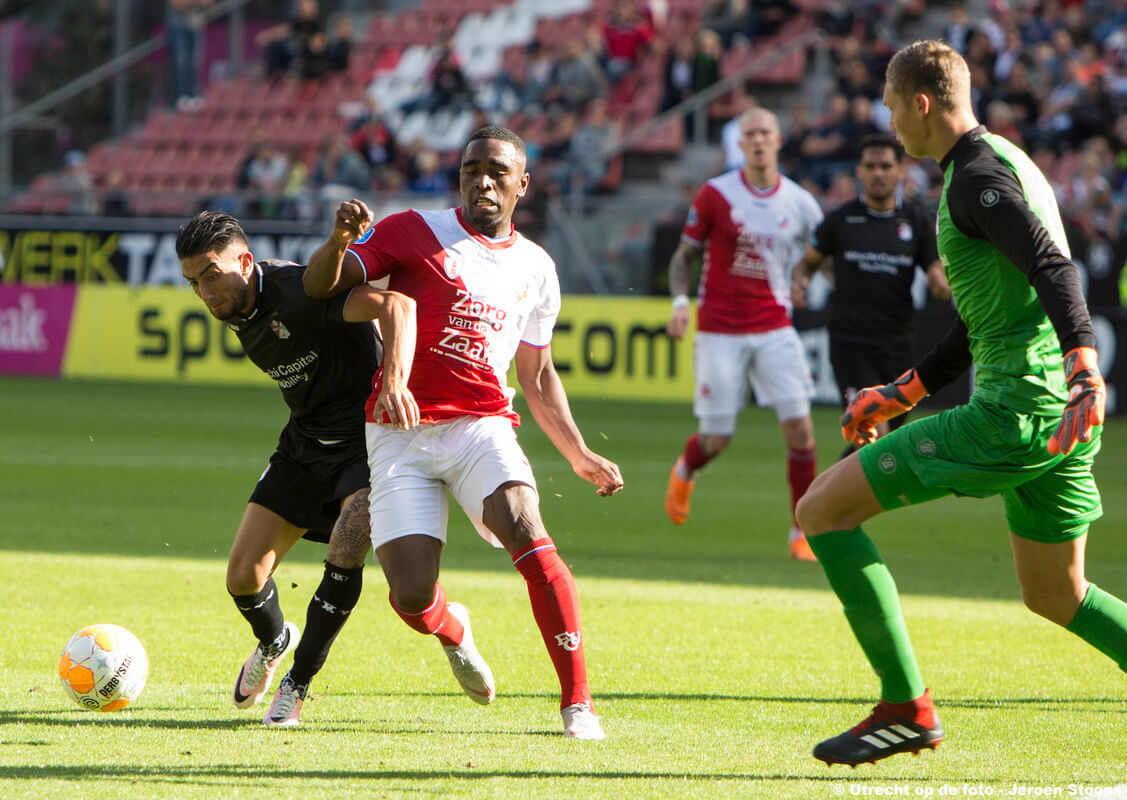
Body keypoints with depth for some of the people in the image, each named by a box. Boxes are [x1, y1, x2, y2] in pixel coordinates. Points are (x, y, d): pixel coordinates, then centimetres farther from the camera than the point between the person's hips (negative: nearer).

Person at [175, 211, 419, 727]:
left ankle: (297, 685, -10)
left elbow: (395, 306, -40)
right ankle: (272, 642, 35)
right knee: (243, 577, -1)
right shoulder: (235, 311, 0)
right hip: (305, 443, 7)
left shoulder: (300, 292, -27)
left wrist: (394, 382, -54)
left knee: (346, 552, -29)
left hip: (367, 436, -7)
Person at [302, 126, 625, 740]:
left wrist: (578, 454, 18)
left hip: (482, 424, 2)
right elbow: (320, 286, 0)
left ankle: (577, 702, -24)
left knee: (526, 533, -28)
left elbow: (537, 377, 26)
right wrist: (339, 241, -21)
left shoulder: (536, 269, 16)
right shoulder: (414, 232, 5)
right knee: (411, 598, -13)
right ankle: (452, 629, 27)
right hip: (400, 433, -1)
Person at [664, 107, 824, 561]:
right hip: (720, 331, -2)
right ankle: (684, 472, 37)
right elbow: (684, 255, 3)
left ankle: (804, 533, -3)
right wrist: (679, 301, -11)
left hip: (774, 329, 2)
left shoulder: (800, 204, 2)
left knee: (799, 426, -12)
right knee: (716, 439, -1)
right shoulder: (716, 195, -4)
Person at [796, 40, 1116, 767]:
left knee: (824, 509, -5)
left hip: (1014, 411, -10)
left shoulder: (977, 176, -10)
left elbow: (1054, 269, -26)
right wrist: (903, 393, 33)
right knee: (1056, 597, 22)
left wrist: (1084, 368, -39)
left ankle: (906, 707, -5)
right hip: (1055, 416, 10)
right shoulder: (1003, 164, 21)